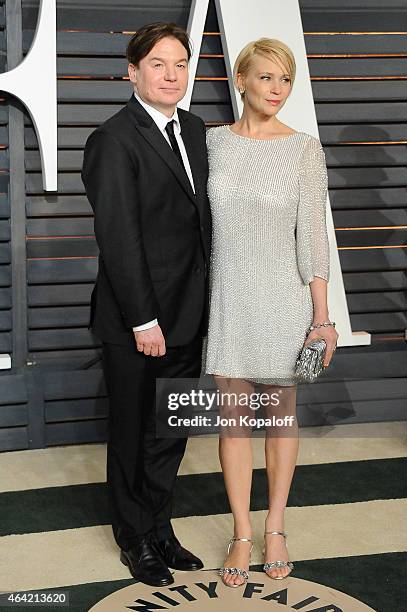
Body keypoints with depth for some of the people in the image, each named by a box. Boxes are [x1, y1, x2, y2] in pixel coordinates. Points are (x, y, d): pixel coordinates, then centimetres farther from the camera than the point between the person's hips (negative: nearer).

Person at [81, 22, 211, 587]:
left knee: (171, 431, 18)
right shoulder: (114, 139, -14)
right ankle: (135, 538, 29)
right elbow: (118, 238, -18)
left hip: (188, 315, 7)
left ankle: (160, 529, 35)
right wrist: (144, 320, -18)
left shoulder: (196, 129, 9)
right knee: (133, 434, 10)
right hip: (135, 321, -7)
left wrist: (206, 298, 8)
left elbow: (204, 218, 12)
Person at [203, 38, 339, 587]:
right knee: (234, 415, 6)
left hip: (283, 295, -2)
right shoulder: (213, 141, 2)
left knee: (281, 413, 10)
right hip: (227, 296, 2)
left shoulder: (304, 149, -5)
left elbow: (312, 233, -6)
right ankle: (242, 534, 19)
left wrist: (322, 314, -9)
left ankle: (275, 531, 25)